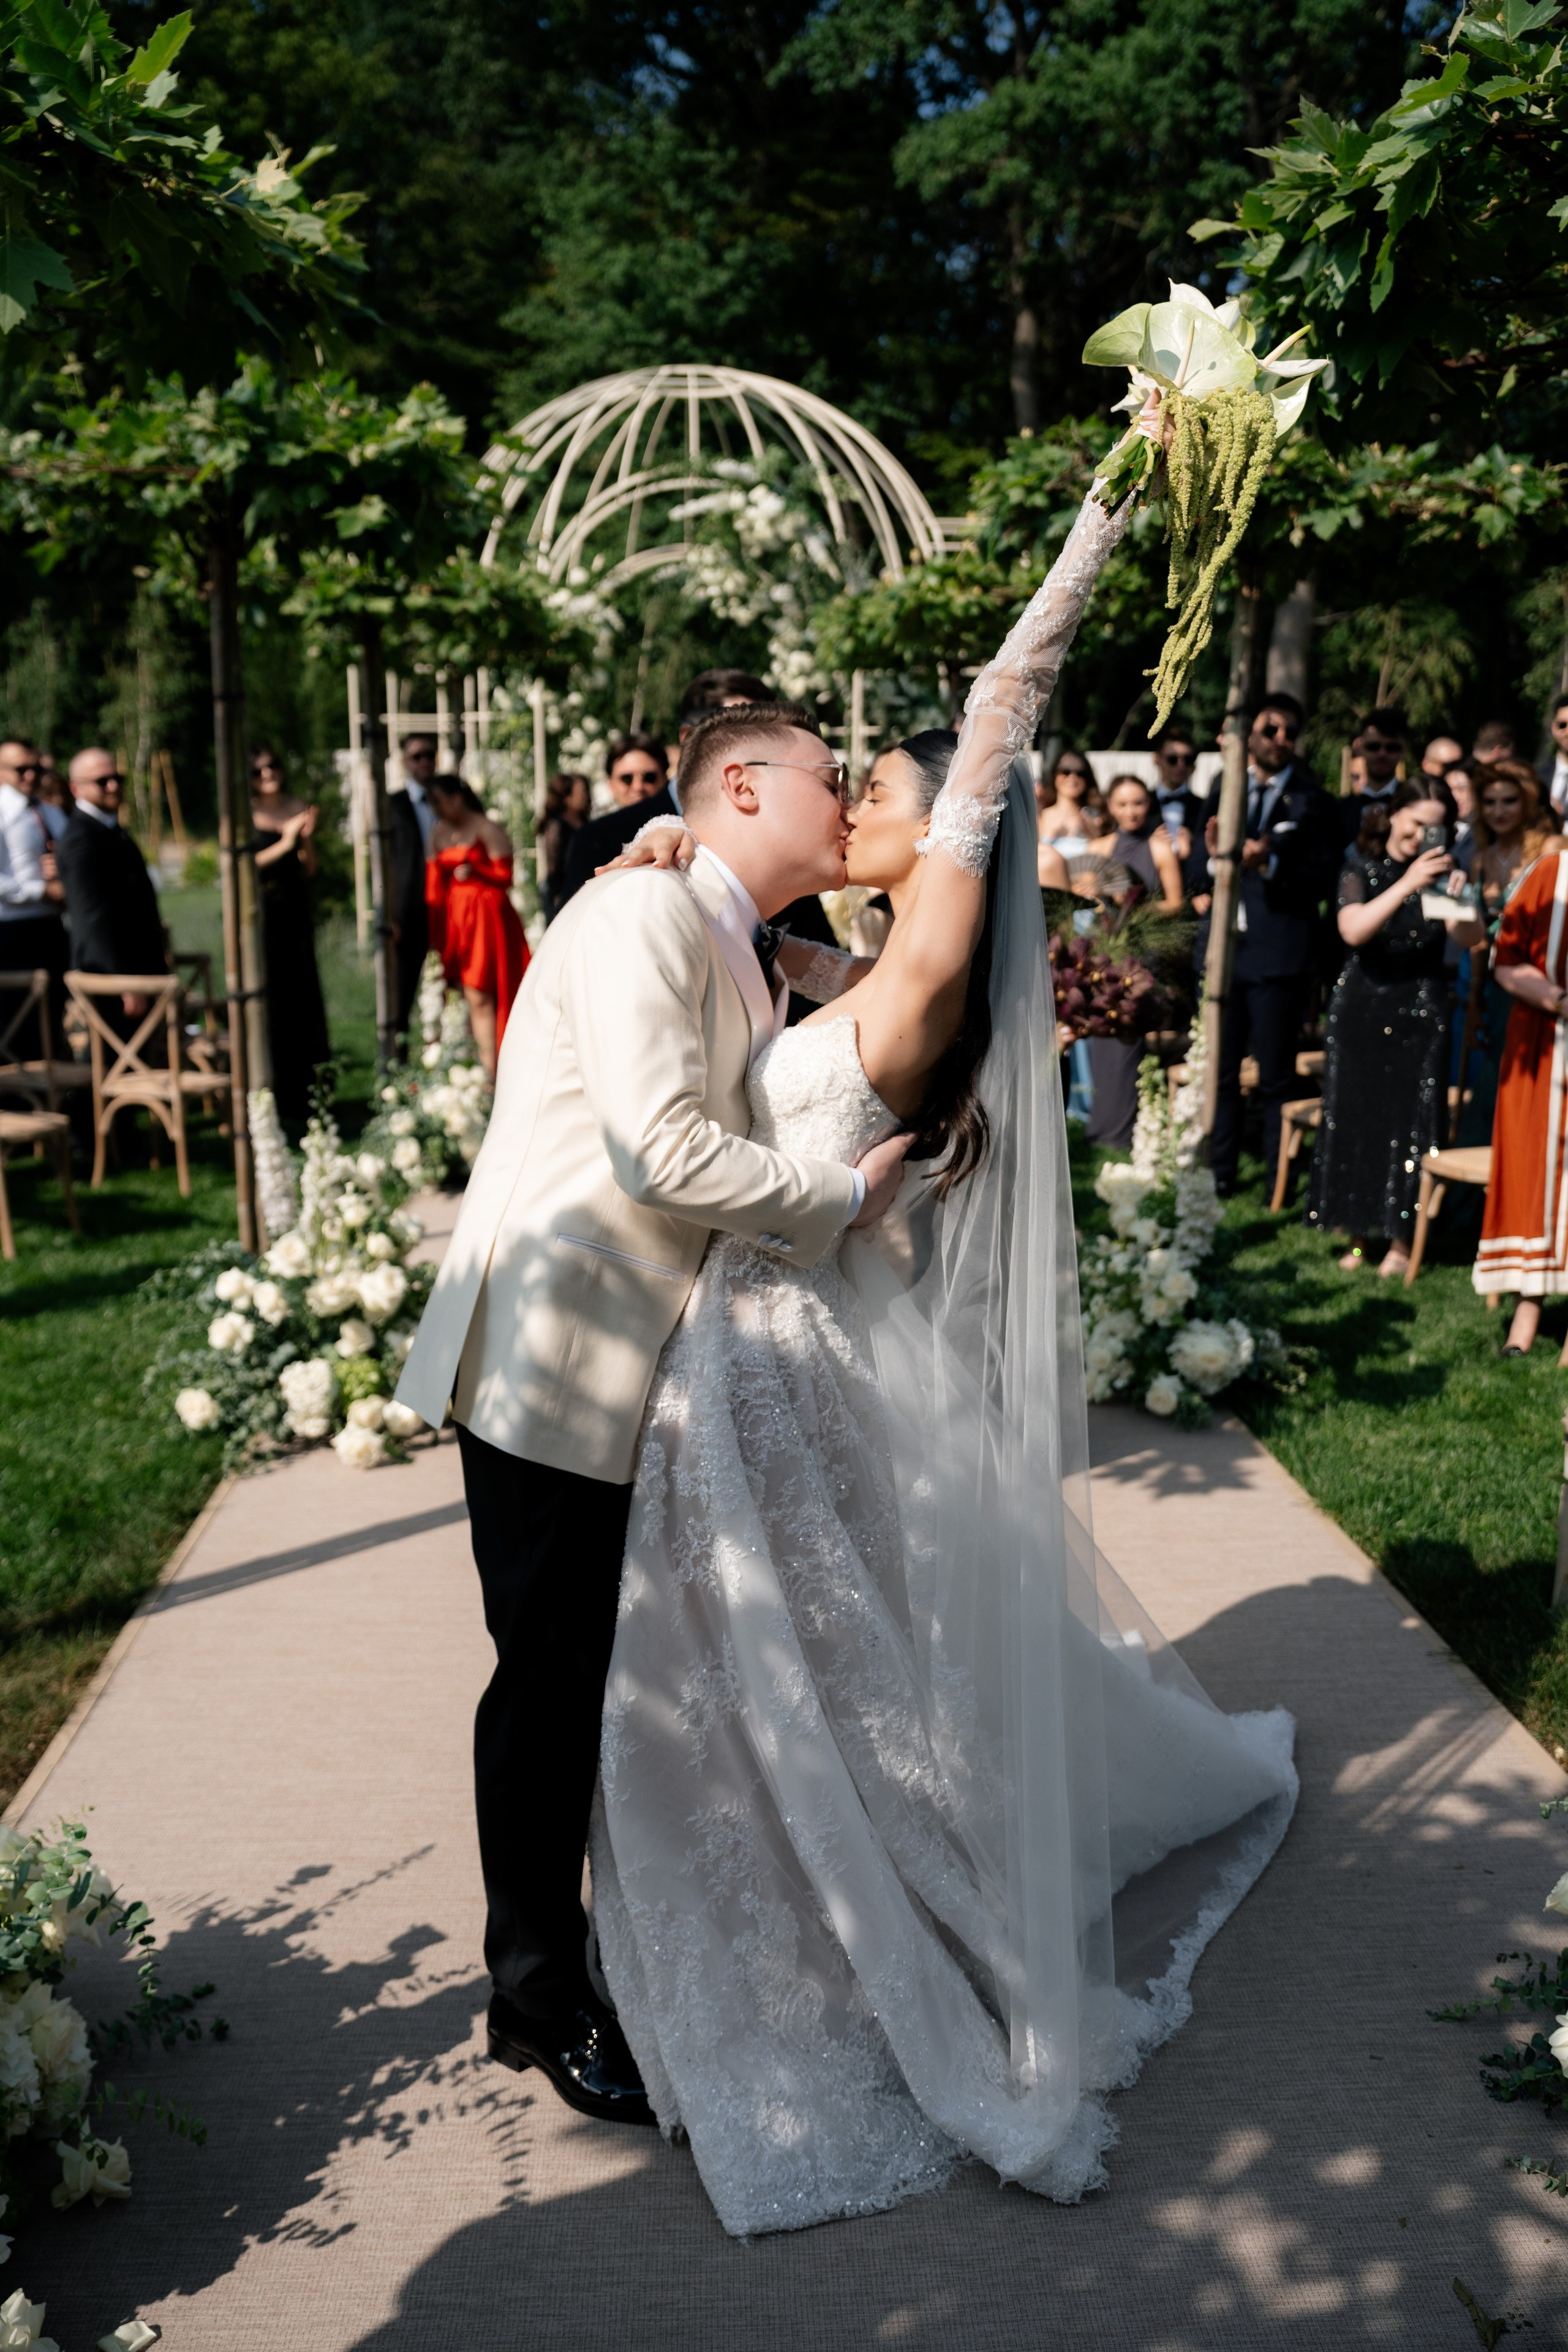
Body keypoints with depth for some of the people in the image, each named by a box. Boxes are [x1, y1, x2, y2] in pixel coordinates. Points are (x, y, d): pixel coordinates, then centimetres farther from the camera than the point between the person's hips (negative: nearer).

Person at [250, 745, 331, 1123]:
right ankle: (274, 1095, 3)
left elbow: (309, 872, 9)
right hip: (261, 916, -4)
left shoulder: (299, 809, 10)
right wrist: (284, 844, -15)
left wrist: (306, 838, -9)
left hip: (296, 916, 4)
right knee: (269, 1003, -3)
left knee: (302, 999, 3)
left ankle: (304, 1091, 10)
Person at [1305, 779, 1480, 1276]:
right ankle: (1357, 1235, 15)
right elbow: (1353, 930, -19)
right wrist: (1407, 885, -28)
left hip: (1420, 1015, 0)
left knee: (1412, 1123, -2)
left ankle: (1401, 1240, 7)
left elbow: (1470, 938, -10)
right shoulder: (1362, 868, 1)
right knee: (1355, 1119, 4)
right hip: (1362, 1011, 0)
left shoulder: (1440, 871, 5)